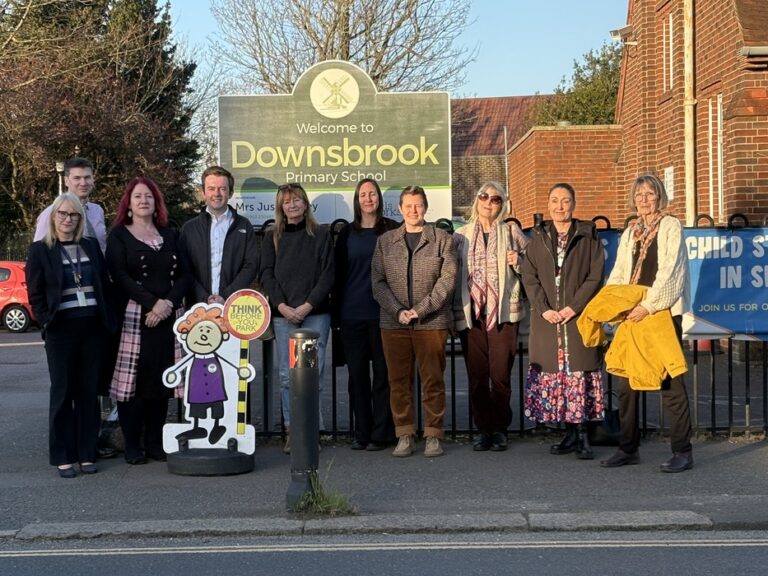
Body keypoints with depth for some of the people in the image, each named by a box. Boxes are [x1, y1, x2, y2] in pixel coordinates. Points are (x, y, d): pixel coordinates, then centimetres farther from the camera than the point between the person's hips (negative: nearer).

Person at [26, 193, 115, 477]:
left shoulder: (91, 247, 11)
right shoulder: (40, 250, 2)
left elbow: (104, 285, 12)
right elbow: (35, 294, 1)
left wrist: (108, 320, 2)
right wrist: (47, 321, -9)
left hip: (93, 328, 3)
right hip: (61, 330, -3)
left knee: (89, 392, 6)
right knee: (62, 392, 2)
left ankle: (86, 453, 14)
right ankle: (62, 457, 9)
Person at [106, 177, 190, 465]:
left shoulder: (170, 235, 16)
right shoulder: (119, 236, 5)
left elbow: (184, 275, 10)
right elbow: (121, 277, -6)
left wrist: (168, 303, -7)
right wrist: (152, 303, -14)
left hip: (168, 317, 3)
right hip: (133, 316, -3)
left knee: (161, 379, 3)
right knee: (133, 379, -5)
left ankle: (155, 442, 11)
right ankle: (132, 445, 2)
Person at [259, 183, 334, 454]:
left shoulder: (321, 235, 6)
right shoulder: (272, 237, 11)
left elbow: (328, 274, 0)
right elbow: (267, 274, 5)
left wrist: (308, 305, -10)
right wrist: (282, 306, -9)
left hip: (315, 313, -1)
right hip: (283, 315, 2)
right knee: (287, 374, 0)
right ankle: (292, 431, 6)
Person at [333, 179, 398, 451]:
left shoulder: (392, 230, 3)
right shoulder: (347, 234, 10)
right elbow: (339, 273, 11)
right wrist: (336, 313, 7)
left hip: (382, 312, -3)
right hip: (352, 314, 3)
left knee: (382, 372, 1)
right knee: (357, 372, 6)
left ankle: (381, 433, 8)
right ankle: (362, 432, 14)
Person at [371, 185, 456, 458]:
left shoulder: (442, 239, 5)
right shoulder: (385, 241, 12)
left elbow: (448, 279, -4)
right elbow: (378, 281, 5)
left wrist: (420, 309, -12)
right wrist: (398, 311, -9)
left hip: (432, 321, -2)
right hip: (393, 323, 2)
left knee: (433, 380, 1)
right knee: (399, 381, 4)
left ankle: (433, 435, 10)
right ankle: (404, 435, 12)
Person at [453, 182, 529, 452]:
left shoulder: (511, 231, 8)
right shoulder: (461, 235, 12)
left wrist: (518, 262, -9)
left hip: (503, 313, -2)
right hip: (470, 313, 2)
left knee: (501, 375, -3)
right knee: (477, 375, 3)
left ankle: (499, 429, 10)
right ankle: (484, 429, 13)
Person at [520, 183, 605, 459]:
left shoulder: (588, 237, 5)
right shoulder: (538, 238, 11)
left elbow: (595, 276, -2)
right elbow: (528, 276, 5)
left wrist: (574, 307, -11)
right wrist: (544, 309, -7)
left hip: (579, 315, -2)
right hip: (547, 318, 3)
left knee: (580, 373, -6)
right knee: (552, 372, 2)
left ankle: (582, 435, -1)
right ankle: (570, 434, 11)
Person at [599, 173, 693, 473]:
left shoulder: (671, 226, 0)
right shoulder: (629, 233, 17)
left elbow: (670, 272, -10)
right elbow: (618, 275, 17)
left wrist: (648, 306, -17)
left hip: (664, 313, -6)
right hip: (633, 314, 6)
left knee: (670, 383, -5)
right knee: (626, 383, 5)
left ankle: (682, 451, 2)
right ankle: (628, 448, 15)